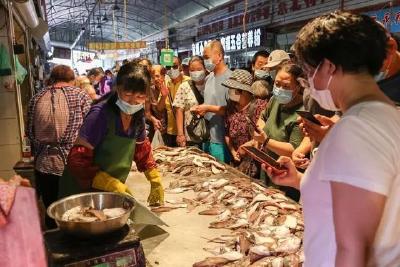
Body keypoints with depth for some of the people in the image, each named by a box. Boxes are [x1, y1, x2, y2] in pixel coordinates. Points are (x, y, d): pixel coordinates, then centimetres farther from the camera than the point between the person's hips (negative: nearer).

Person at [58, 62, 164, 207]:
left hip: (112, 194, 6)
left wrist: (156, 181, 5)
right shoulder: (101, 114, -24)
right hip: (82, 191, -6)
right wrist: (113, 185, -30)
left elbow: (142, 149, 11)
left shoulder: (138, 116, -5)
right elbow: (78, 160, -24)